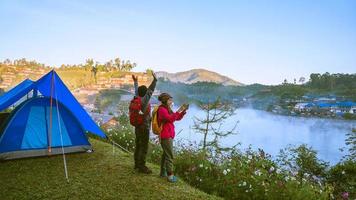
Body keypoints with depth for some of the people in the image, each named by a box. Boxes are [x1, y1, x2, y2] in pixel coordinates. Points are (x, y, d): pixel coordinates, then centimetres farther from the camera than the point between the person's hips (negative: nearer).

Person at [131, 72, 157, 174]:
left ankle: (137, 164, 26)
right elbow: (151, 90, -30)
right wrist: (155, 79, -34)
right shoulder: (144, 100, -18)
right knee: (144, 147, -2)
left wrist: (135, 82, 37)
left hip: (138, 126, 9)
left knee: (138, 145, 16)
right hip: (144, 127, -9)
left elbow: (136, 91, 22)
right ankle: (141, 166, 3)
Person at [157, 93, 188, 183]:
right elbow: (170, 119, -29)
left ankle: (163, 172, 27)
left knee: (166, 154, 17)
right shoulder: (162, 109, -15)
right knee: (169, 155, -8)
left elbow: (177, 118, 14)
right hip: (165, 136, -10)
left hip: (168, 135, 10)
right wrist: (179, 110, -27)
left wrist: (183, 111, 0)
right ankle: (170, 175, -5)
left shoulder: (167, 109, 14)